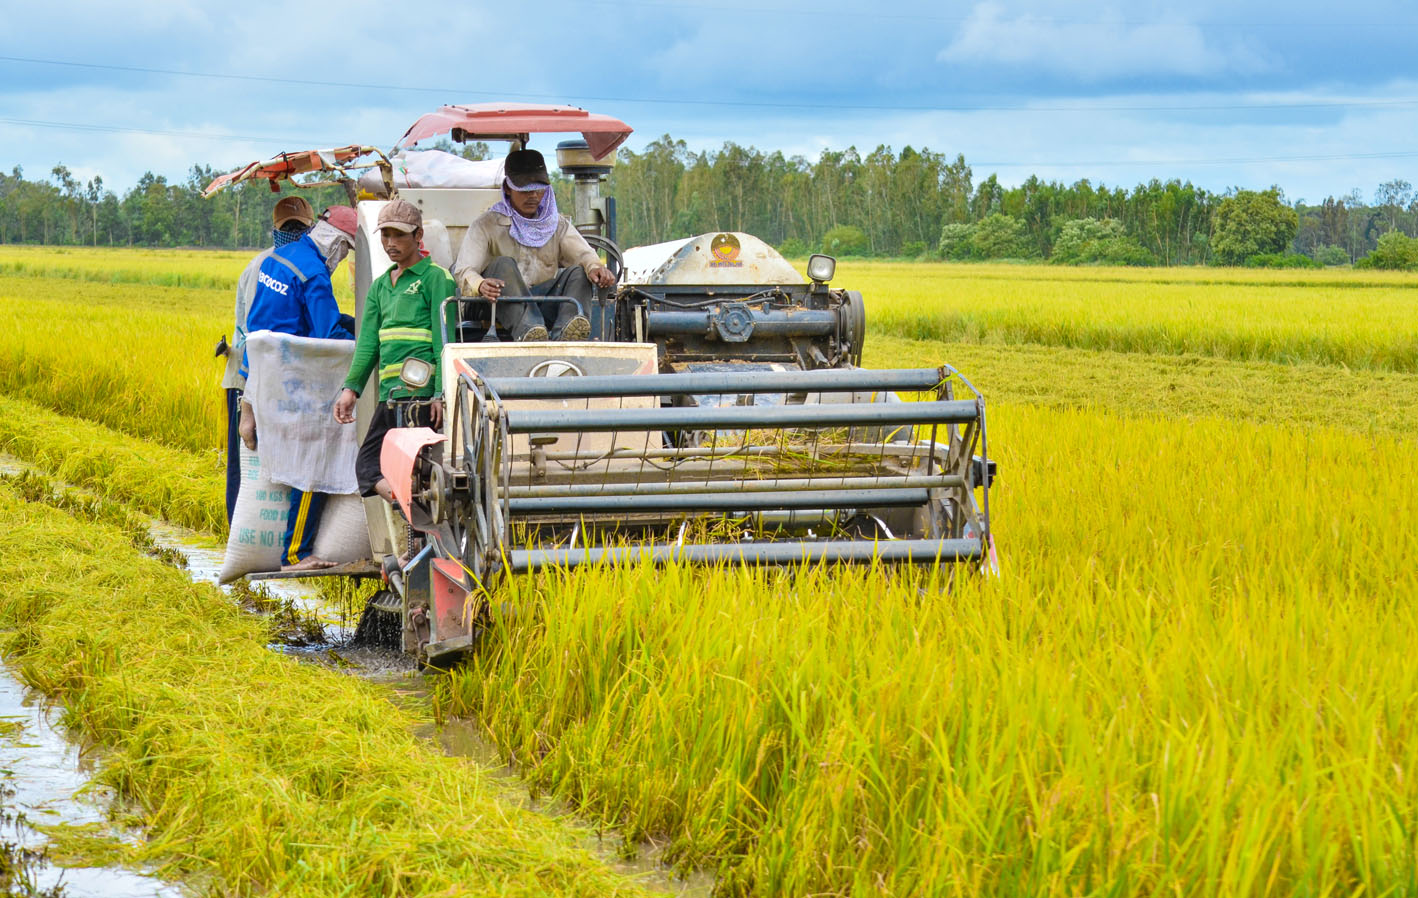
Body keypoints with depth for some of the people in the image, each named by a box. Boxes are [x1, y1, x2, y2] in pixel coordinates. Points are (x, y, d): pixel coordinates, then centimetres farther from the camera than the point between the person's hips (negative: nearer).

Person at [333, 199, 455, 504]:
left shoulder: (436, 278, 1)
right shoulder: (380, 286, 21)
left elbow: (444, 341, -7)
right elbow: (368, 342, 14)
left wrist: (441, 394, -17)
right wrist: (351, 388, 0)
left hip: (421, 393, -8)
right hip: (389, 394, 8)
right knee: (367, 465, -1)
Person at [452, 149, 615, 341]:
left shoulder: (557, 224, 17)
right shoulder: (486, 225, 4)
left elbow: (582, 252, -1)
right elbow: (464, 271, -10)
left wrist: (595, 267, -27)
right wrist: (480, 286, -35)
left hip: (545, 305, 3)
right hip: (503, 309, -3)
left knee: (578, 273, -19)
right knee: (504, 265, -27)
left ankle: (565, 333, -48)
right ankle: (526, 330, -53)